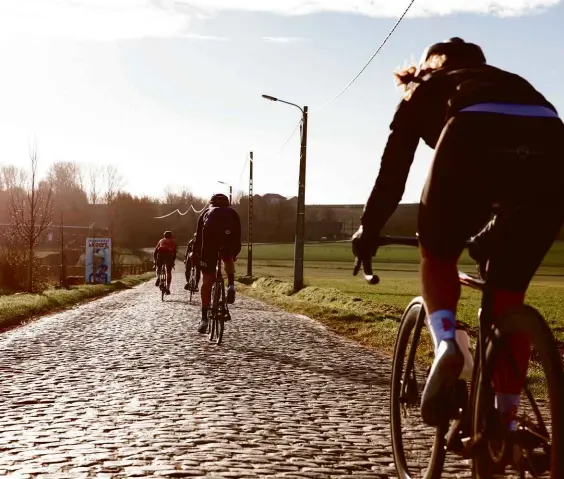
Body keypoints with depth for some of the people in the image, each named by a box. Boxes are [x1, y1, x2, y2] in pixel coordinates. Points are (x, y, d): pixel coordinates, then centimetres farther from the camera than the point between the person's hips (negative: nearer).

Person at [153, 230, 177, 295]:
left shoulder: (161, 240, 32)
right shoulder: (173, 241, 30)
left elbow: (155, 252, 26)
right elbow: (175, 252, 19)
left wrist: (155, 260, 33)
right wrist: (173, 261, 25)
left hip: (161, 253, 1)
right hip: (169, 254, -1)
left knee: (158, 268, 24)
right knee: (169, 272, 11)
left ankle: (158, 277, -7)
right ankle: (168, 289, 7)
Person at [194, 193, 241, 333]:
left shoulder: (206, 212, 35)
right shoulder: (232, 213, 34)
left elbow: (198, 235, 29)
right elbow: (237, 236, 29)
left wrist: (196, 253, 34)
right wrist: (234, 254, 38)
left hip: (209, 237, 0)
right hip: (227, 235, 0)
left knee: (207, 280, 7)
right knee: (228, 259, 36)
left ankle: (204, 319, 4)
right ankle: (231, 286, 11)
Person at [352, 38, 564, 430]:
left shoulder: (425, 90, 33)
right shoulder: (507, 80, 43)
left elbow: (393, 170, 26)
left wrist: (368, 230, 38)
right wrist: (492, 233, 58)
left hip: (476, 138, -3)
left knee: (437, 255, 23)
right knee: (508, 292, 17)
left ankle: (445, 343, -4)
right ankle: (506, 423, 18)